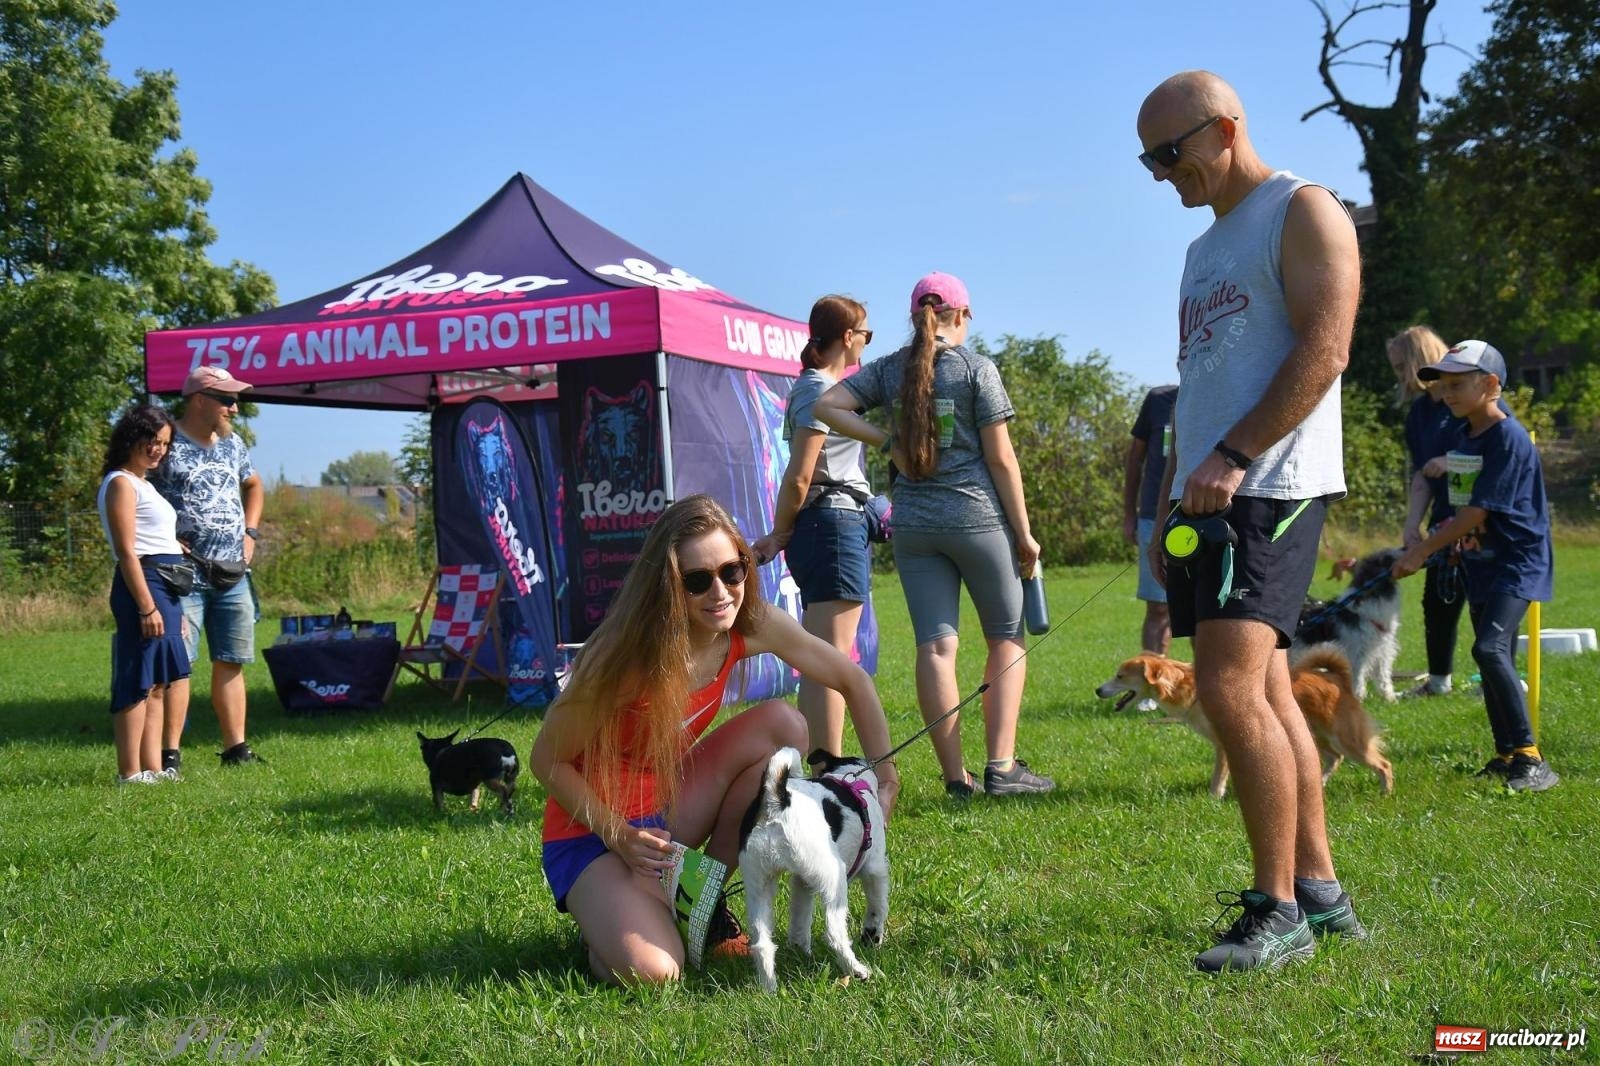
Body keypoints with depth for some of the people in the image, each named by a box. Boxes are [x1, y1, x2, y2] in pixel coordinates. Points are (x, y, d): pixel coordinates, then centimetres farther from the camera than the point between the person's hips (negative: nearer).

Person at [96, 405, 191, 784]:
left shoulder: (142, 484, 21)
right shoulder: (121, 484, -8)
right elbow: (126, 552, -16)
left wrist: (173, 607, 20)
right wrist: (147, 607, -21)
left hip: (165, 587, 10)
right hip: (143, 584, -10)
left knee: (160, 682, 10)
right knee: (139, 681, -8)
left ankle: (153, 767, 14)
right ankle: (130, 772, -6)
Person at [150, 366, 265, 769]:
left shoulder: (233, 444, 15)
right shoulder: (168, 444, -7)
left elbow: (254, 486, 32)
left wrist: (250, 532, 19)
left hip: (233, 574, 7)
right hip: (184, 574, -7)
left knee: (231, 662, 9)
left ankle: (235, 748, 15)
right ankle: (169, 754, -7)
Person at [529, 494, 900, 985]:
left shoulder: (754, 627, -13)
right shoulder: (629, 657, -28)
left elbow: (853, 681, 1)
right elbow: (547, 760, -16)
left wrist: (884, 777, -5)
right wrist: (620, 838, -23)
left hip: (671, 803, 6)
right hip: (592, 829, -6)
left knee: (782, 724, -15)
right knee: (651, 970, -30)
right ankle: (606, 915, 9)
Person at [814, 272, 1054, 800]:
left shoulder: (888, 369, 6)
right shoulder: (977, 369, -5)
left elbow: (826, 407, -3)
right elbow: (1001, 459, -7)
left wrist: (888, 441, -1)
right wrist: (1024, 533, -1)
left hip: (912, 523, 4)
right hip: (977, 517, -3)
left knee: (935, 645, 3)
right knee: (1007, 638, 9)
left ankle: (956, 776, 2)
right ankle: (1002, 767, 1)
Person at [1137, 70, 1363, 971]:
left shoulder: (1304, 212, -2)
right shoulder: (1206, 249, 24)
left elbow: (1324, 349, -14)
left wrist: (1232, 458, -22)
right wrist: (1172, 506, 17)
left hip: (1271, 490, -9)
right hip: (1209, 497, 9)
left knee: (1232, 688, -18)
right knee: (1266, 695, 8)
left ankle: (1279, 912, -11)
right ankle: (1321, 893, 15)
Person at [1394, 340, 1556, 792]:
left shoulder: (1509, 438, -17)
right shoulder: (1464, 436, 10)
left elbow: (1478, 513, -19)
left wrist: (1423, 551, -16)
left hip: (1519, 560, -9)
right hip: (1482, 563, 9)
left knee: (1491, 648, -23)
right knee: (1495, 660, 11)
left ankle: (1531, 759, -20)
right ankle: (1505, 756, 19)